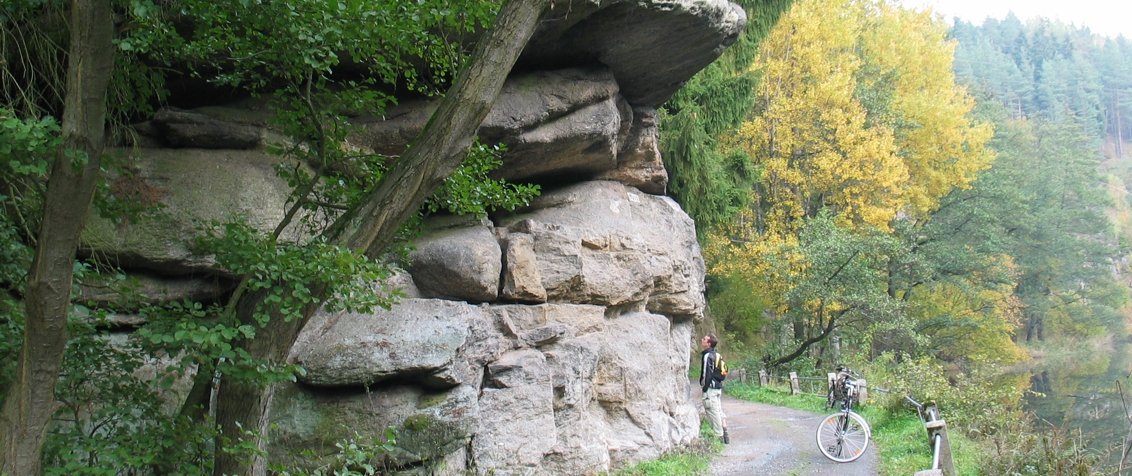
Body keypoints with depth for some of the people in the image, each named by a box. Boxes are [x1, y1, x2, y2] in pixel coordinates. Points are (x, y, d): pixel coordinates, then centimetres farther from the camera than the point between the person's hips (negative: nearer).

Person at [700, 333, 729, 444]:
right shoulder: (715, 354, 13)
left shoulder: (707, 356, -16)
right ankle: (724, 434, 15)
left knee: (713, 411, -3)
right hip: (718, 387, 9)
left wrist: (704, 388, -14)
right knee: (719, 410, 14)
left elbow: (707, 373, -19)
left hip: (711, 388, -9)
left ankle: (719, 436, 0)